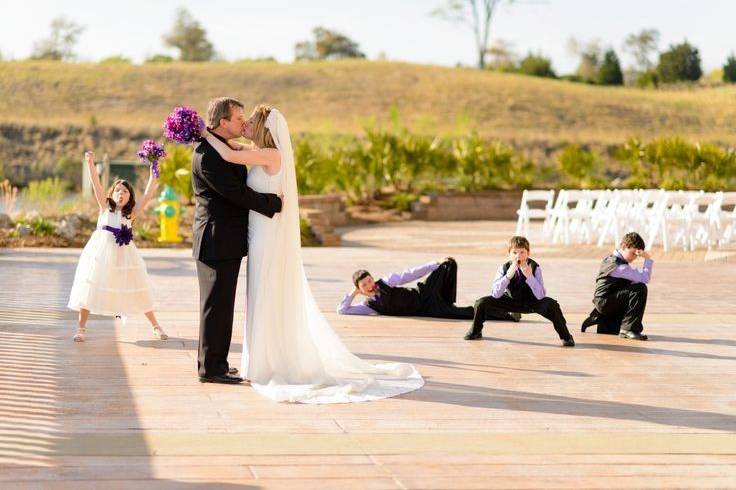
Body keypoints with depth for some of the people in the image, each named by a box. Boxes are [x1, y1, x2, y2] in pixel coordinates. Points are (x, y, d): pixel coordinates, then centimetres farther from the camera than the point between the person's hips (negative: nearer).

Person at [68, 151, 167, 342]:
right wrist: (90, 163, -16)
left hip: (123, 253, 1)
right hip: (101, 252, -1)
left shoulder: (131, 213, 5)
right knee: (90, 288, -2)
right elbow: (96, 185, -5)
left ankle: (155, 326, 15)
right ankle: (81, 328, 8)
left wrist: (153, 170, -4)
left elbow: (148, 195, -1)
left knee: (135, 290, 5)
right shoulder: (105, 207, 4)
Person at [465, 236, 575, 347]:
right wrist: (508, 276, -38)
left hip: (532, 303, -2)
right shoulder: (504, 268, -18)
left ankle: (565, 336, -7)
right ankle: (475, 331, 13)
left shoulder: (534, 267, -22)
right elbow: (495, 295, -25)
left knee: (552, 305, -32)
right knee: (481, 303, -18)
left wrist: (529, 276, -41)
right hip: (511, 302, 2)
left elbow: (540, 296, -29)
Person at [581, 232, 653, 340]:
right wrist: (648, 259, -17)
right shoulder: (619, 266, -21)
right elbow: (644, 279, -23)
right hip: (605, 302, -10)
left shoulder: (610, 259, 10)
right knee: (640, 289, -26)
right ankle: (629, 328, -26)